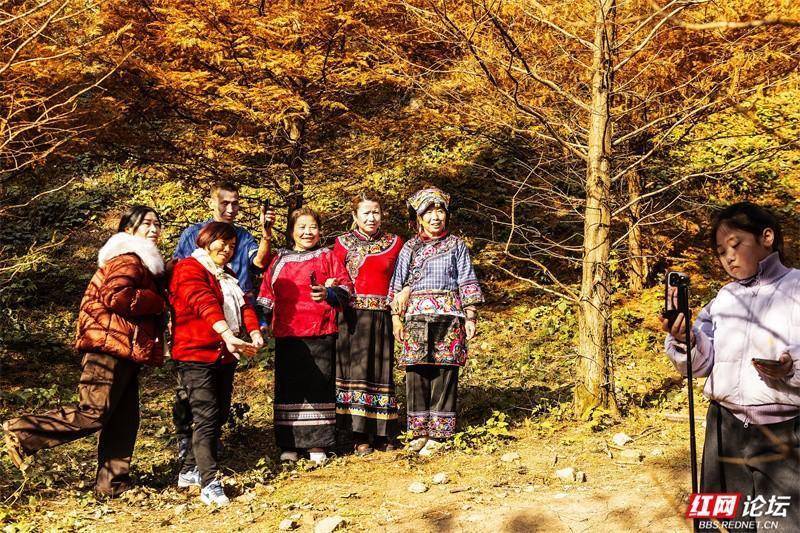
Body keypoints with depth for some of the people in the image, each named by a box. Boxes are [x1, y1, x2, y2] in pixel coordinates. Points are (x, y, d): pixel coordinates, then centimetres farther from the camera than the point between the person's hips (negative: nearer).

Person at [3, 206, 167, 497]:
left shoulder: (141, 261, 24)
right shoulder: (127, 259, -9)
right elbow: (118, 296, -24)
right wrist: (159, 302, -16)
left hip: (124, 351, 10)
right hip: (110, 346, -10)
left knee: (124, 419, 9)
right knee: (93, 414, -11)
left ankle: (112, 484, 14)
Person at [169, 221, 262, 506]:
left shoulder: (227, 276, 21)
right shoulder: (189, 269, -7)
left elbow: (244, 305, 6)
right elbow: (204, 304, -24)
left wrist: (254, 333, -15)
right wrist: (228, 335, -39)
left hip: (225, 356, 9)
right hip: (196, 355, -9)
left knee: (218, 415, 12)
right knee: (206, 417, -13)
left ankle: (189, 471, 24)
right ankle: (209, 484, -15)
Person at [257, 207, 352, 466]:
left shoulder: (327, 257, 9)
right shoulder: (279, 260, 15)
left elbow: (346, 289, 3)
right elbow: (267, 295, 19)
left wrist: (328, 293, -16)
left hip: (321, 333, -2)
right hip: (287, 335, 2)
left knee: (319, 386, -1)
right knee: (289, 388, 2)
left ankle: (316, 444, 6)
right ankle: (289, 444, 10)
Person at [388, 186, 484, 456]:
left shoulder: (456, 245, 9)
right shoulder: (409, 248, 12)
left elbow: (467, 282, 6)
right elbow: (397, 284, 12)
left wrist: (470, 316, 1)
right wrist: (396, 316, 5)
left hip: (448, 316, -1)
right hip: (416, 317, 1)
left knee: (444, 373, -3)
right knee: (416, 373, -1)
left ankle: (438, 433, 3)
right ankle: (420, 431, 9)